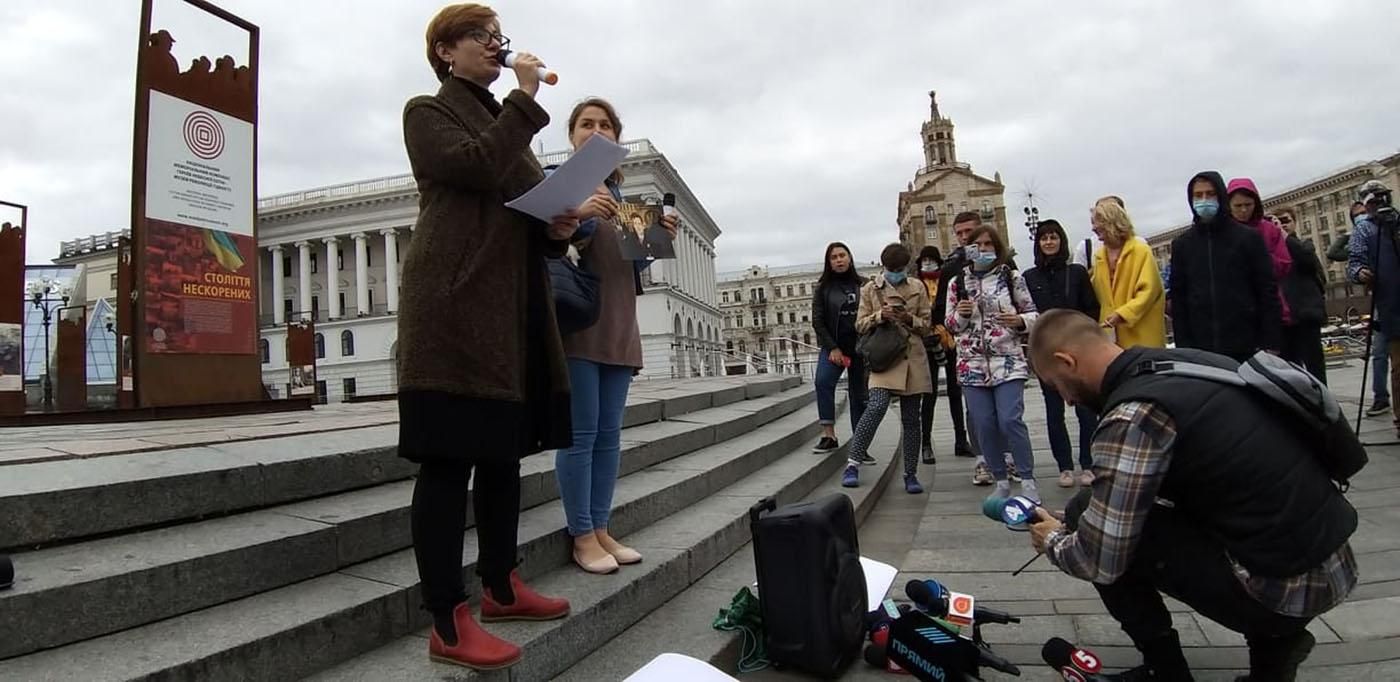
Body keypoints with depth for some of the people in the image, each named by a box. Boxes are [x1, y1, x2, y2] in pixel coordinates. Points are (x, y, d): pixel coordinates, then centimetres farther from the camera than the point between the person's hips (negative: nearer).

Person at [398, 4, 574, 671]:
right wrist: (524, 98, -6)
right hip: (455, 302, -8)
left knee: (503, 449, 11)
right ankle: (448, 623, -2)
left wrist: (558, 227, 5)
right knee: (448, 458, -8)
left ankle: (501, 587, 23)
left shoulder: (506, 120, 28)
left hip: (512, 303, 8)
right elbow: (477, 168, -15)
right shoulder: (427, 112, 6)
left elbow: (527, 209, 27)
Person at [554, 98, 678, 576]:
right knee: (581, 433, -6)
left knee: (609, 432, 7)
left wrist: (660, 236, 2)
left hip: (618, 322, 6)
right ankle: (582, 536, 3)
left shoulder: (621, 192, 20)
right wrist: (577, 215, -27)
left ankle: (600, 529, 15)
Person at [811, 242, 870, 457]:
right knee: (823, 382, -25)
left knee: (859, 396, 2)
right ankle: (829, 435, -23)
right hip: (833, 347, 0)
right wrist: (832, 348, -8)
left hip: (860, 348, 0)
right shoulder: (823, 288, 6)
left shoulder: (863, 285, 5)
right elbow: (817, 321, 1)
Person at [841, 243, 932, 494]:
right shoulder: (870, 289, 7)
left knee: (911, 418, 6)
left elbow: (928, 325, 11)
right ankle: (852, 464, -15)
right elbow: (860, 325, 5)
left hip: (913, 358, 3)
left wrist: (909, 319, -10)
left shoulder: (917, 288, 11)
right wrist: (880, 316, -14)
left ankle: (911, 474, 17)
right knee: (877, 406, -23)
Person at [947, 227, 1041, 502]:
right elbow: (951, 325, 13)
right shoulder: (957, 283, 9)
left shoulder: (1012, 277, 4)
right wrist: (960, 314, -8)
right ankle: (1001, 481, 16)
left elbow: (1033, 313, 7)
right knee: (984, 425, 2)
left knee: (1011, 420, -13)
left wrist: (1019, 320, -14)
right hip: (972, 365, 2)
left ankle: (1028, 480, 2)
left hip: (1008, 361, -2)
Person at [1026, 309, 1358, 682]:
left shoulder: (1132, 414, -22)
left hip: (1282, 580, -9)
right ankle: (1274, 636, 21)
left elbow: (1099, 561, -19)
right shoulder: (1183, 361, 3)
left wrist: (1053, 539, 4)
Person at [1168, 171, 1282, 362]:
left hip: (1247, 348, -1)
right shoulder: (1181, 245, 8)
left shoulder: (1248, 238, 4)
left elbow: (1268, 291, 0)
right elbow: (1178, 298, 6)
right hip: (1201, 351, 1)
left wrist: (1271, 344, -7)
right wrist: (1183, 347, -2)